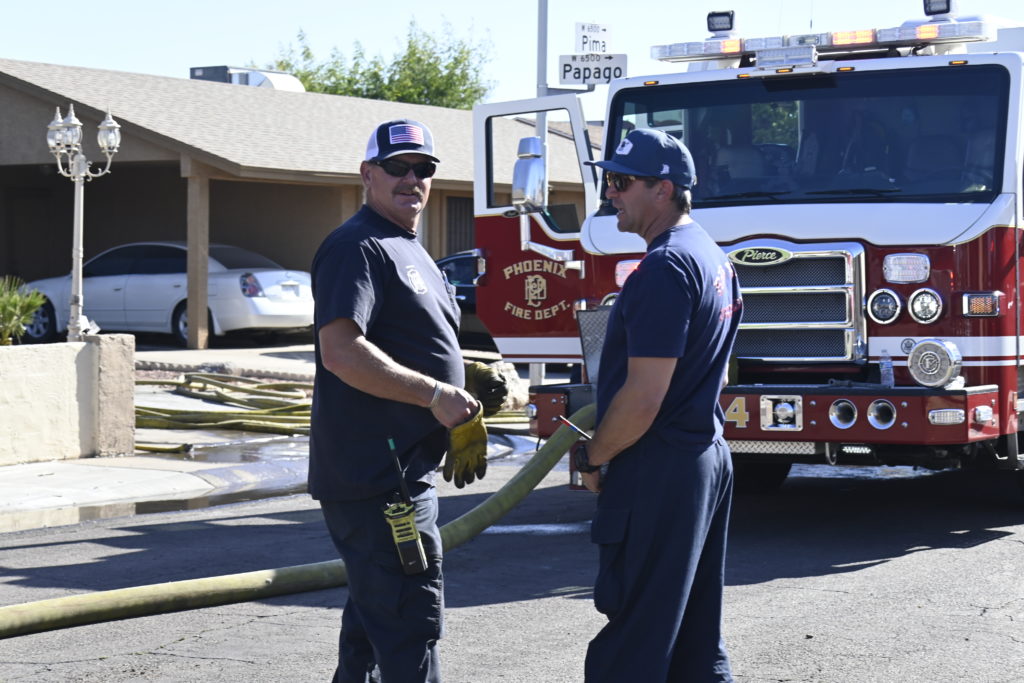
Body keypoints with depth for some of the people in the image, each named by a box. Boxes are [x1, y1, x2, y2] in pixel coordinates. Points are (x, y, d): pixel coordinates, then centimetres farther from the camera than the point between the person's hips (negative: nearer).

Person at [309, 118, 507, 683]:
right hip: (375, 477, -11)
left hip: (404, 472, 11)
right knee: (410, 620, -12)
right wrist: (435, 394, -24)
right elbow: (341, 351, -25)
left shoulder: (408, 250, 19)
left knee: (375, 618, 18)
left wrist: (469, 378, 11)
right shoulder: (358, 248, -13)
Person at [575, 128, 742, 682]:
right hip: (708, 458, 10)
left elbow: (643, 397, -22)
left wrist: (593, 457, -7)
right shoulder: (714, 258, 14)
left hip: (659, 471, -10)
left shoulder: (665, 268, -18)